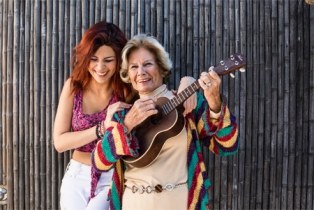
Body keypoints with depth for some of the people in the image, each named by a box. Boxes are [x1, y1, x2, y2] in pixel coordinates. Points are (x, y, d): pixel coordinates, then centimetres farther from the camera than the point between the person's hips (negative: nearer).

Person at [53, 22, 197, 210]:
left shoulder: (128, 89, -12)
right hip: (78, 176, 2)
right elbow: (59, 142, -9)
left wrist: (186, 83, -35)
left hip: (113, 178, -2)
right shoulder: (74, 86, -6)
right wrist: (103, 127, -21)